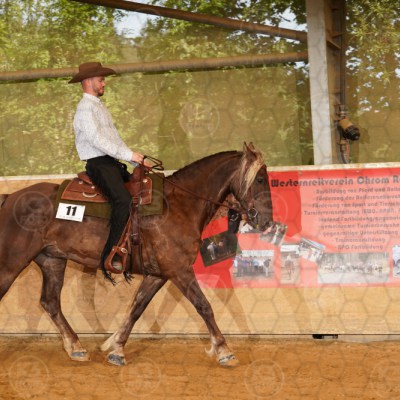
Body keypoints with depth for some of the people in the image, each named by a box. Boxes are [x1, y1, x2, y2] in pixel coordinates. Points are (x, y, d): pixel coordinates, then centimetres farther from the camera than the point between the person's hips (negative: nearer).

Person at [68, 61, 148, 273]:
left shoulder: (99, 107, 23)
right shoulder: (86, 109, -9)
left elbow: (115, 138, 23)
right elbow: (98, 140, -20)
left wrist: (137, 159, 13)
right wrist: (129, 155, -18)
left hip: (113, 162, 10)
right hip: (99, 164, -10)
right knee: (123, 199, -29)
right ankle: (111, 256, -29)